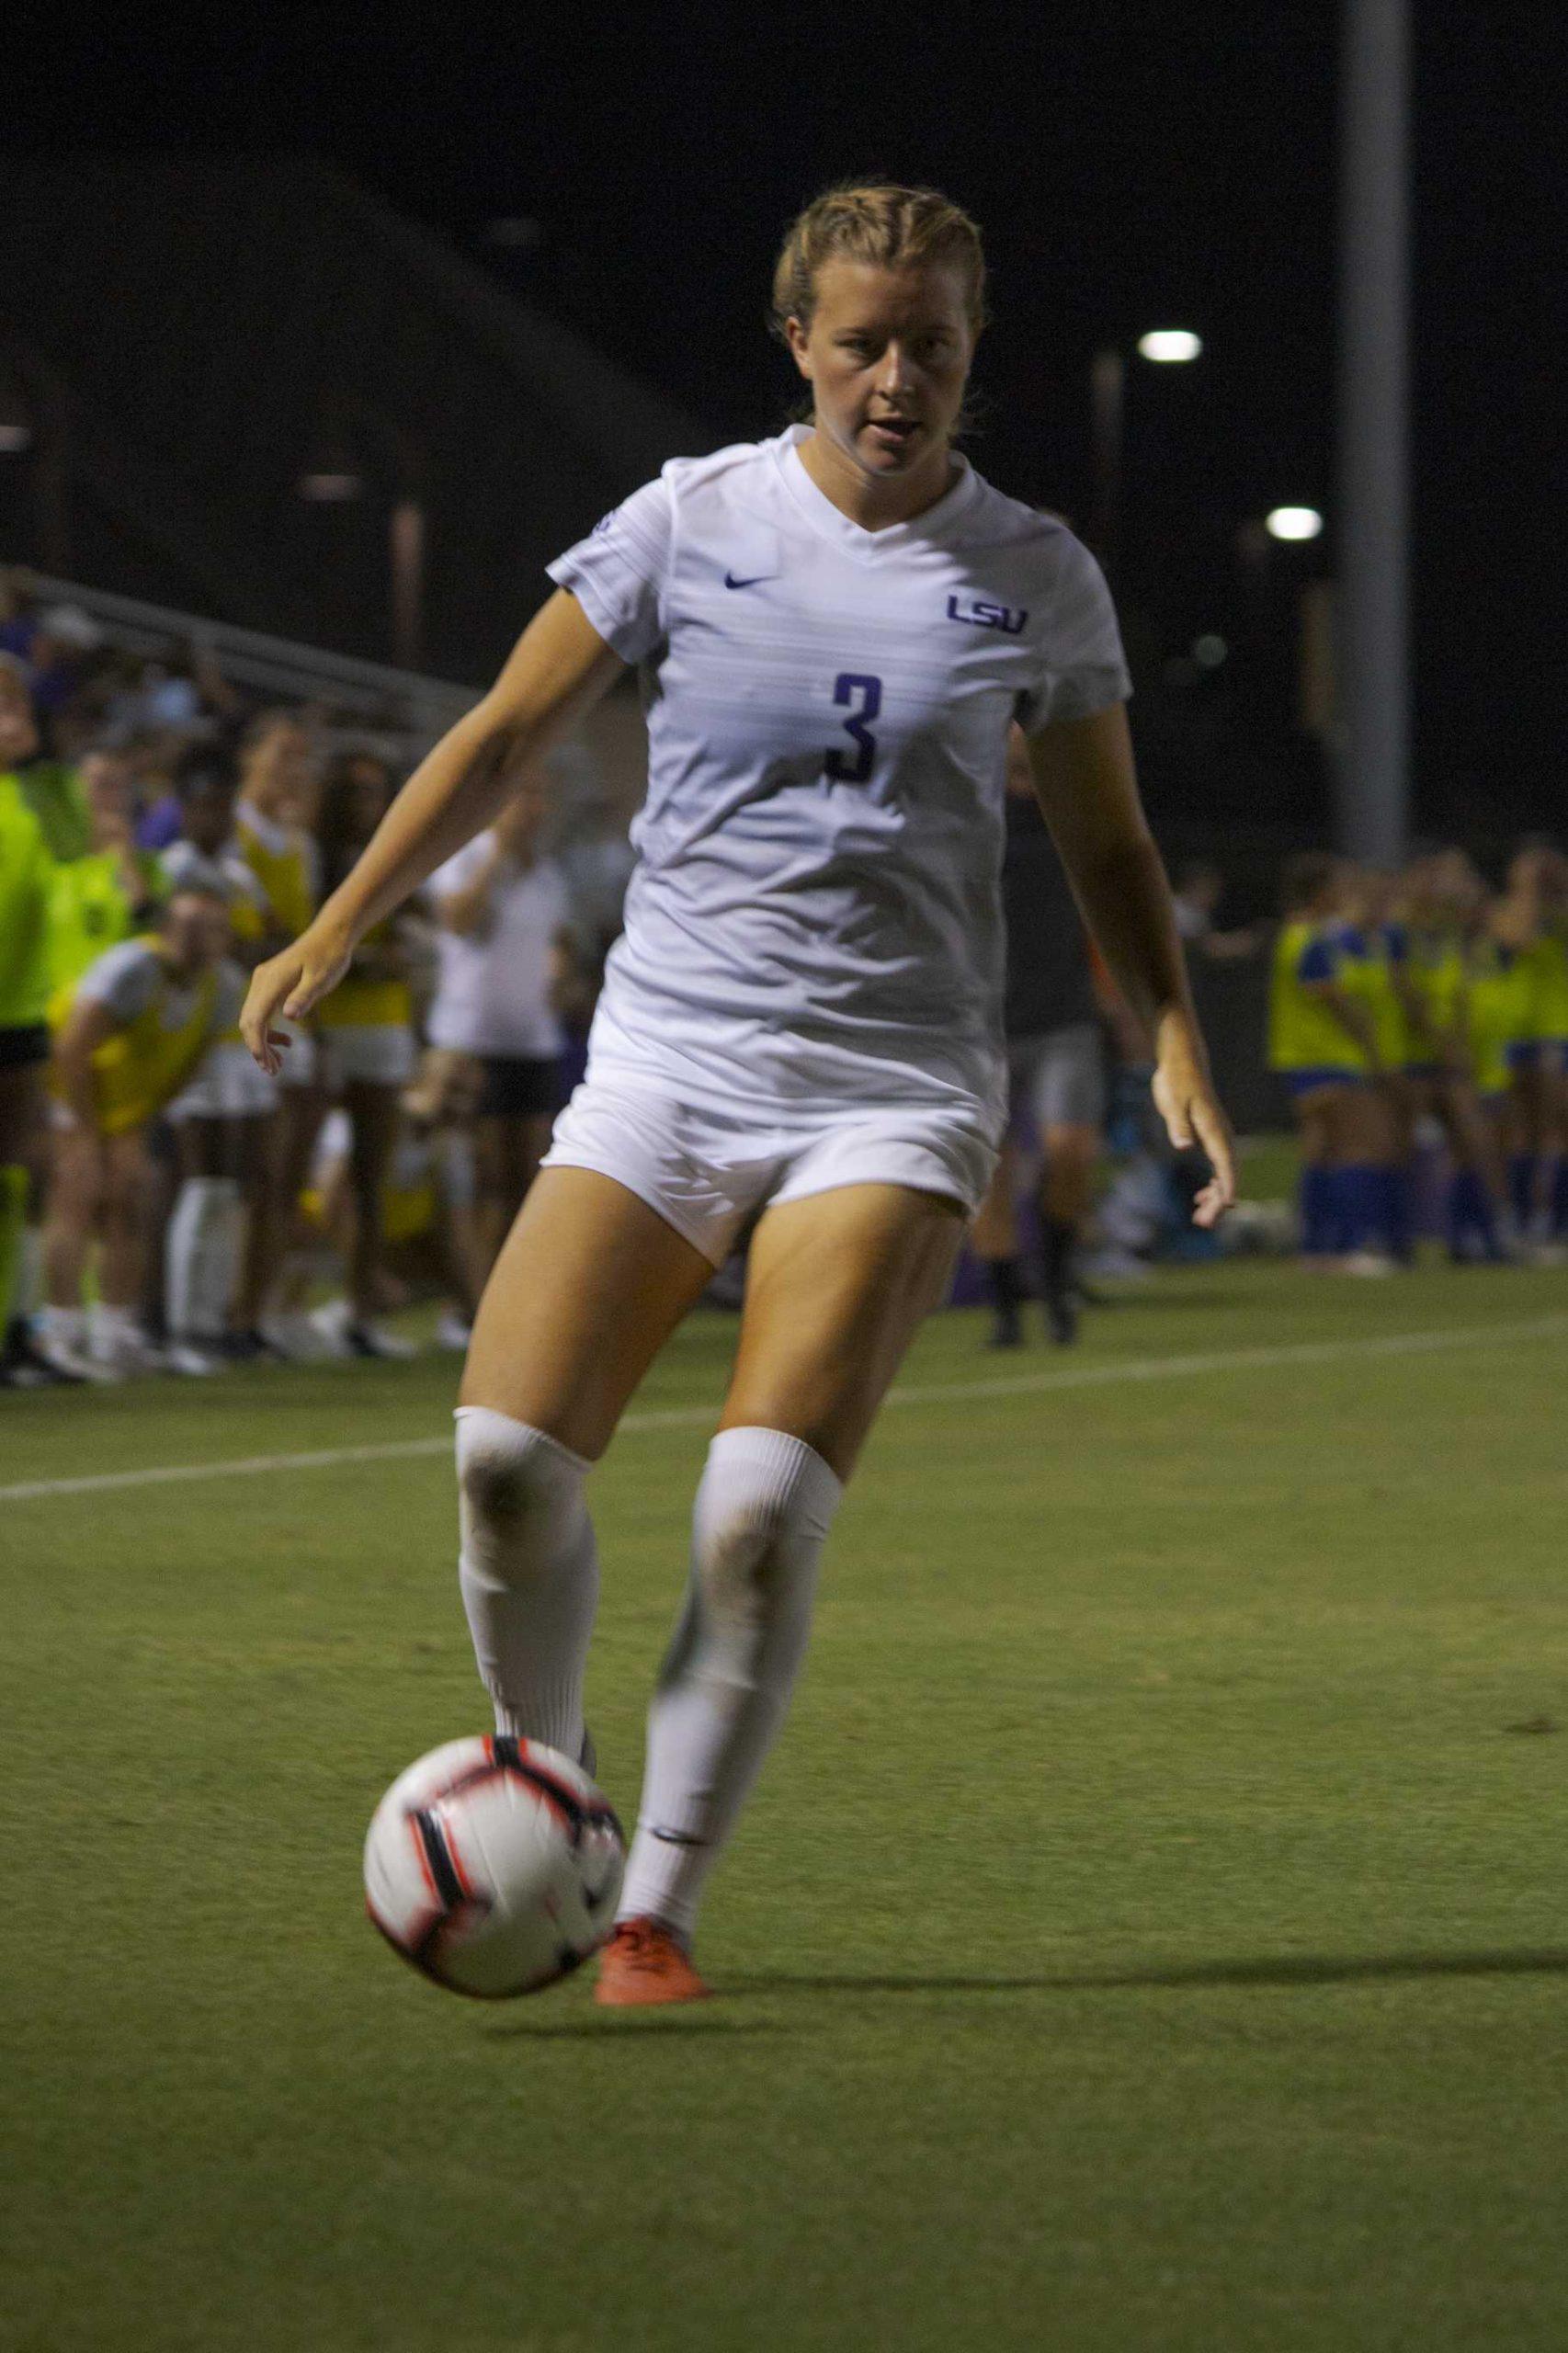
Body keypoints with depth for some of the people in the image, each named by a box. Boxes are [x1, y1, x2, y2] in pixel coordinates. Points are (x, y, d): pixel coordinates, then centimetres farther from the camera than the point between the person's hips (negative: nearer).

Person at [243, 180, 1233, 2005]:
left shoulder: (1035, 581, 5)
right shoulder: (690, 522, 3)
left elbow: (1107, 846, 16)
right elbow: (503, 737, 11)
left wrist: (1174, 1036, 1)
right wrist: (335, 932, 5)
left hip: (890, 1097, -1)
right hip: (663, 1066, 1)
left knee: (763, 1508, -19)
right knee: (508, 1456, -16)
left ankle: (658, 1909, -7)